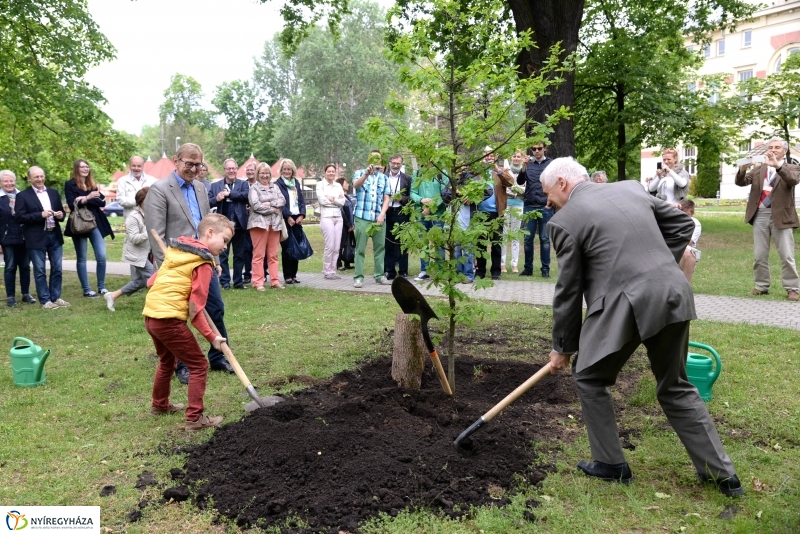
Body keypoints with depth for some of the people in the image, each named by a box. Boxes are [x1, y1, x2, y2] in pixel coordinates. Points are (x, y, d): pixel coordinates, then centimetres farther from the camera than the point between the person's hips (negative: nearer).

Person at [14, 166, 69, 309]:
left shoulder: (53, 193, 12)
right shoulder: (23, 195, -3)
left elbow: (61, 211, 18)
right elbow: (19, 217, -9)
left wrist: (61, 215, -6)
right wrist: (40, 215, -19)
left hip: (55, 236, 5)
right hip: (37, 239, -5)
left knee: (57, 269, 9)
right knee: (40, 271, 2)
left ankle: (56, 297, 20)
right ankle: (45, 300, 9)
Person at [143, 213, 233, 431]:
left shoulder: (177, 249, 13)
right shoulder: (203, 265, -9)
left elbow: (152, 280, 18)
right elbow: (195, 309, -11)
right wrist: (211, 337, -6)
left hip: (150, 315, 9)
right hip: (169, 319, -9)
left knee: (167, 361, 30)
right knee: (199, 366, 2)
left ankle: (160, 405, 46)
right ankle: (195, 418, 3)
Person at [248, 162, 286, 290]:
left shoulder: (275, 187, 18)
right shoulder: (254, 188, 3)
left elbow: (282, 201, 4)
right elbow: (255, 205, -10)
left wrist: (269, 204, -11)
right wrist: (273, 209, -6)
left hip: (275, 223, 4)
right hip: (259, 222, -4)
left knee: (273, 255, 6)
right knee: (259, 254, -4)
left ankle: (274, 281, 11)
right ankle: (258, 282, -1)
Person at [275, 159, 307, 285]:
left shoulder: (296, 182, 16)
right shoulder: (278, 184, -1)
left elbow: (302, 200, 13)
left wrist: (302, 215, -1)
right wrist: (288, 217, -14)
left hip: (297, 219, 5)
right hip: (285, 220, -5)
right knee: (286, 248, -3)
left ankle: (294, 274, 13)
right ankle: (287, 276, 3)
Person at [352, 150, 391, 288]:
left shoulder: (384, 178, 13)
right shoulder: (360, 173, 5)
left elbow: (386, 199, 7)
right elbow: (355, 185, -18)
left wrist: (382, 214, -8)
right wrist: (366, 174, -37)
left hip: (379, 218, 3)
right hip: (362, 217, -3)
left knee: (380, 247, 5)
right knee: (360, 248, -3)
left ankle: (379, 275, 13)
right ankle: (358, 277, -3)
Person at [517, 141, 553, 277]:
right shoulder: (528, 164, 9)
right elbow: (520, 182, -1)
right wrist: (523, 168, -17)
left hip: (545, 207, -2)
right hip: (529, 206, 2)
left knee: (545, 239, 4)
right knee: (528, 239, 5)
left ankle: (545, 269, 9)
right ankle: (528, 268, 13)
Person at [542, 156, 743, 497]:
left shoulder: (565, 221, -2)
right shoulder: (631, 188, 16)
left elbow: (568, 290, 1)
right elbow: (682, 224, 22)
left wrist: (563, 347, 12)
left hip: (624, 304, -7)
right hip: (672, 296, 7)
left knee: (589, 379, 17)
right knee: (676, 387, 22)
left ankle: (611, 464, 24)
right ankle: (721, 473, 28)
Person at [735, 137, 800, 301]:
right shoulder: (758, 168, 13)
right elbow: (741, 182, 1)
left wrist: (778, 165, -30)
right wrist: (743, 168, -20)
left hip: (781, 216, -3)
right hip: (760, 215, 3)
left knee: (787, 256, -2)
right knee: (759, 255, 7)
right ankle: (761, 286, 16)